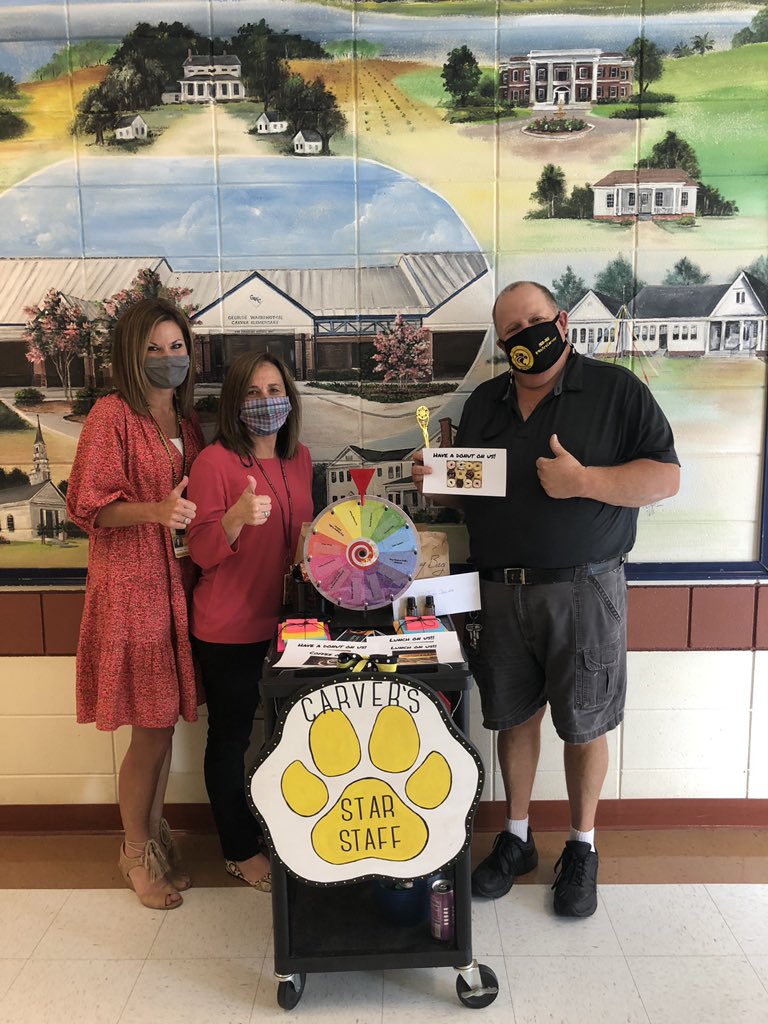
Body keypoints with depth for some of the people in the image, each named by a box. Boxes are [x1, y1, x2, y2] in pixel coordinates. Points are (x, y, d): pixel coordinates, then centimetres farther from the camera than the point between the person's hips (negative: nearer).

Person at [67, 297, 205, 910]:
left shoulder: (188, 423, 13)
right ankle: (138, 855, 23)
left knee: (164, 725, 14)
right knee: (152, 732, 1)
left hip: (177, 586, 6)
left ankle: (157, 838, 32)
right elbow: (89, 505, -12)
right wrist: (154, 511, -26)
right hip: (132, 588, -6)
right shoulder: (112, 415, -8)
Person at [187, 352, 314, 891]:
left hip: (286, 619, 6)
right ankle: (241, 851, 28)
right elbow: (202, 553, -16)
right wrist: (238, 516, -32)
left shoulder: (299, 458, 5)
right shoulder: (215, 462, -14)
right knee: (231, 737, 9)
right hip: (229, 628, -6)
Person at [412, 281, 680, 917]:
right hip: (500, 593, 4)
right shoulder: (484, 403, 12)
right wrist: (434, 480, -4)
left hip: (583, 589, -3)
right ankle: (516, 839, 32)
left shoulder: (616, 389, -2)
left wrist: (581, 481, -20)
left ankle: (582, 848, 29)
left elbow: (666, 478, -8)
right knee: (514, 716, 13)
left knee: (584, 725, 8)